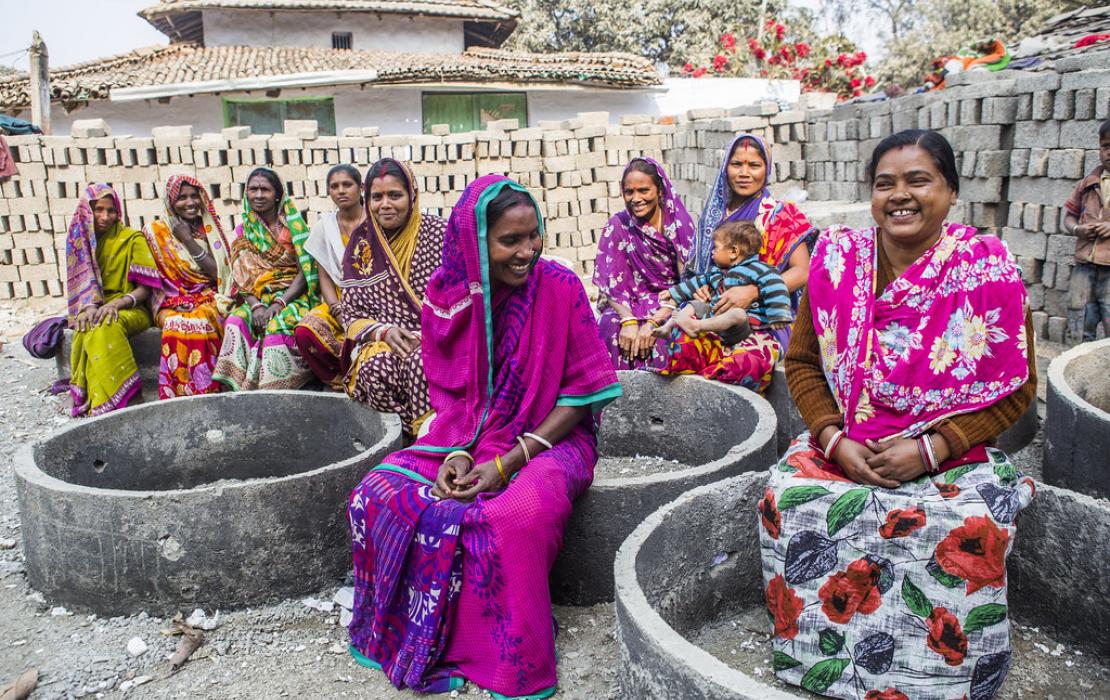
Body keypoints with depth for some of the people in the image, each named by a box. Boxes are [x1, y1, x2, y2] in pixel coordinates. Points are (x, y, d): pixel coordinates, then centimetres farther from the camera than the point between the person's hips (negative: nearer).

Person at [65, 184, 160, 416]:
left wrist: (117, 303, -22)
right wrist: (89, 306, -15)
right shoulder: (79, 239, 12)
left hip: (131, 310, -3)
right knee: (88, 327, -34)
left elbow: (145, 288, -4)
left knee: (107, 326, -37)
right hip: (94, 310, 3)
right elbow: (80, 286, 9)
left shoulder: (132, 239, 1)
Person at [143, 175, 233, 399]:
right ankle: (181, 395, -30)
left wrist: (189, 240, -4)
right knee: (176, 324, -35)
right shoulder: (157, 231, 9)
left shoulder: (209, 228, 12)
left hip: (209, 301, 1)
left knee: (200, 321, -34)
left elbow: (219, 273, 0)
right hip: (172, 305, 0)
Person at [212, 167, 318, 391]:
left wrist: (280, 303, -18)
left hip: (293, 295, -3)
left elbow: (305, 271, -5)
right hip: (257, 299, 3)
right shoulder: (243, 231, 12)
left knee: (277, 326, -34)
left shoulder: (293, 225, 1)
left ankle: (274, 388, -25)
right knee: (236, 321, -27)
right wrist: (256, 305, -14)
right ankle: (241, 386, -26)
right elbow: (241, 277, 6)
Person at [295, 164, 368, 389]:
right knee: (305, 331, -25)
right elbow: (324, 276, 7)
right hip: (339, 300, 4)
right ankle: (340, 381, -3)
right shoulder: (324, 226, 7)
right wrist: (335, 306, -12)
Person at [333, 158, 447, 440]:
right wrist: (383, 331, -12)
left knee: (421, 361, -37)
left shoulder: (438, 233, 1)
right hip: (380, 343, 3)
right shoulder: (361, 243, 10)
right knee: (376, 369, -32)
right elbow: (350, 314, 9)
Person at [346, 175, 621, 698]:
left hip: (548, 439, -4)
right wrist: (455, 454, -13)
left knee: (517, 517, -35)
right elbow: (447, 390, 7)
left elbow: (581, 393, -11)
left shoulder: (560, 288, -13)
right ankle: (411, 636, 6)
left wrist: (507, 462, -17)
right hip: (467, 440, 4)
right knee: (376, 495, -16)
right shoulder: (447, 293, -2)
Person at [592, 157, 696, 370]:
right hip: (630, 305, 1)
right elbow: (611, 284, -4)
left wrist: (654, 322, -22)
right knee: (611, 326, -31)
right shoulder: (618, 225, -2)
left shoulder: (680, 224, -5)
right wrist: (628, 320, -24)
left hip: (671, 306, -1)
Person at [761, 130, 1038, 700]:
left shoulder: (987, 269, -8)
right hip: (844, 444, 2)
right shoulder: (837, 259, -1)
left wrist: (929, 450, -15)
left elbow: (1015, 387, -4)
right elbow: (802, 363, 5)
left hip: (949, 454, -2)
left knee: (972, 527, -30)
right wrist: (835, 441, -11)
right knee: (788, 499, -25)